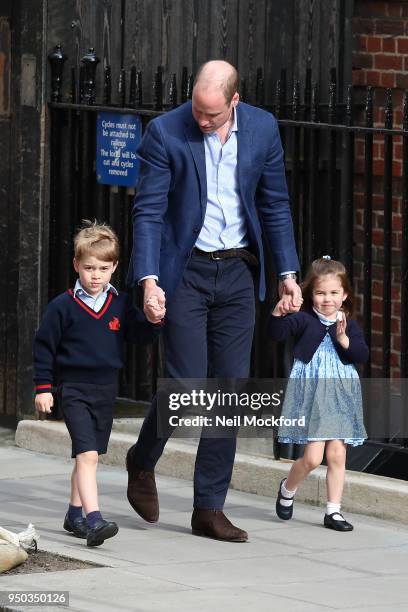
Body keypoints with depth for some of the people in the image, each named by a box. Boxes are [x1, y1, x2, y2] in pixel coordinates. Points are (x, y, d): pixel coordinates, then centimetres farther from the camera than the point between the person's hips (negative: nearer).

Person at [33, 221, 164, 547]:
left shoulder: (121, 304, 4)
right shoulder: (63, 306, -6)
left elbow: (139, 334, 6)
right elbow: (44, 346, -1)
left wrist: (153, 320, -16)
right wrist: (43, 387, -3)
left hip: (106, 390, 5)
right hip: (74, 389, -5)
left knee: (88, 456, 16)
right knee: (87, 455, -17)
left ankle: (75, 514, 31)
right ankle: (94, 521, -27)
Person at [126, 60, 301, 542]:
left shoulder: (262, 129, 1)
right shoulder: (164, 133, -10)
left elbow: (274, 205, 10)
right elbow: (148, 210, -10)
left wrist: (287, 272, 7)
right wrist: (149, 279, -21)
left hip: (237, 273, 4)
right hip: (184, 273, -4)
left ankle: (209, 508, 8)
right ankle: (142, 462, 22)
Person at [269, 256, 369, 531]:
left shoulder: (350, 325, 6)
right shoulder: (304, 320, -2)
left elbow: (362, 355, -4)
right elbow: (277, 332, -15)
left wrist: (345, 340, -20)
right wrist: (278, 314, -33)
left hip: (340, 397, 3)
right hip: (310, 393, -3)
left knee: (337, 455, 2)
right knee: (313, 457, -8)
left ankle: (334, 510, 11)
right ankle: (287, 489, 21)